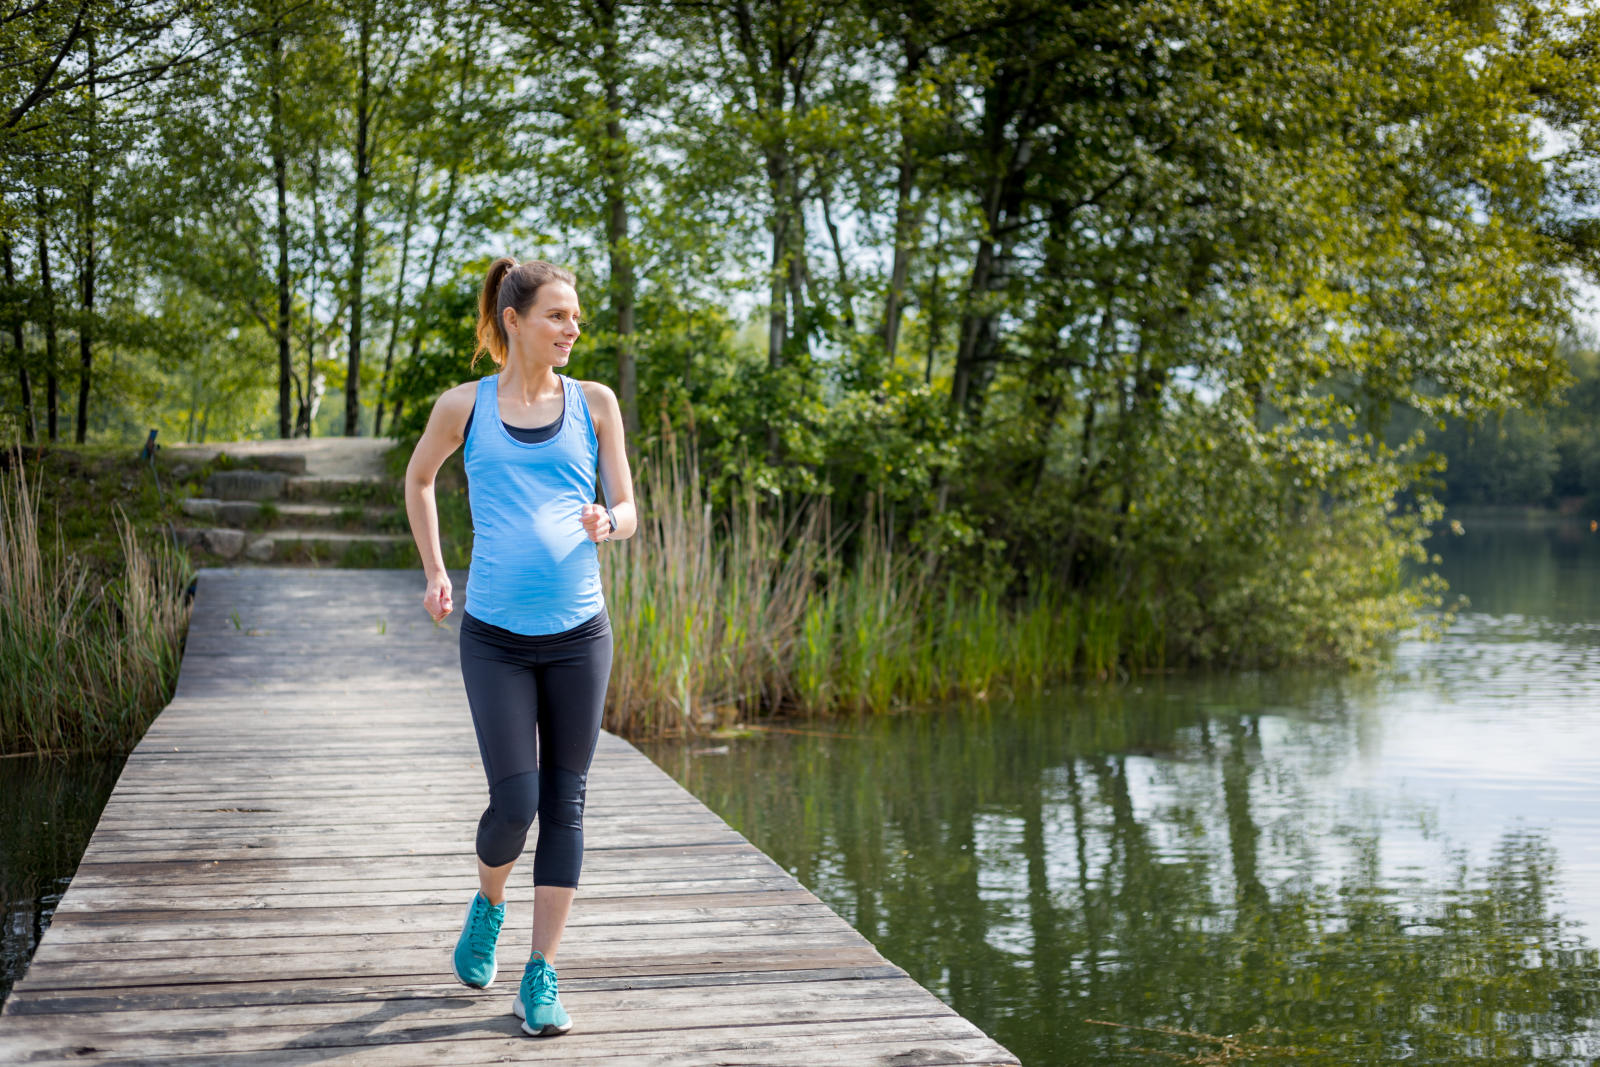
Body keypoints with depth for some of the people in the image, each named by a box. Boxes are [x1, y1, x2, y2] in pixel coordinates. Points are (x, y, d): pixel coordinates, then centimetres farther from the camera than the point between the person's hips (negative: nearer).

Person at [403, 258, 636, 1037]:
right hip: (495, 634, -2)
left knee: (565, 803, 2)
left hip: (578, 632, 2)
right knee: (514, 803, -7)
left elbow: (628, 511, 8)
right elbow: (417, 477, 20)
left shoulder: (594, 404, 5)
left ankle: (543, 975, 12)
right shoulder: (464, 407, 2)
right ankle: (488, 903, 27)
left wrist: (606, 523, -16)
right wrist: (434, 573, 15)